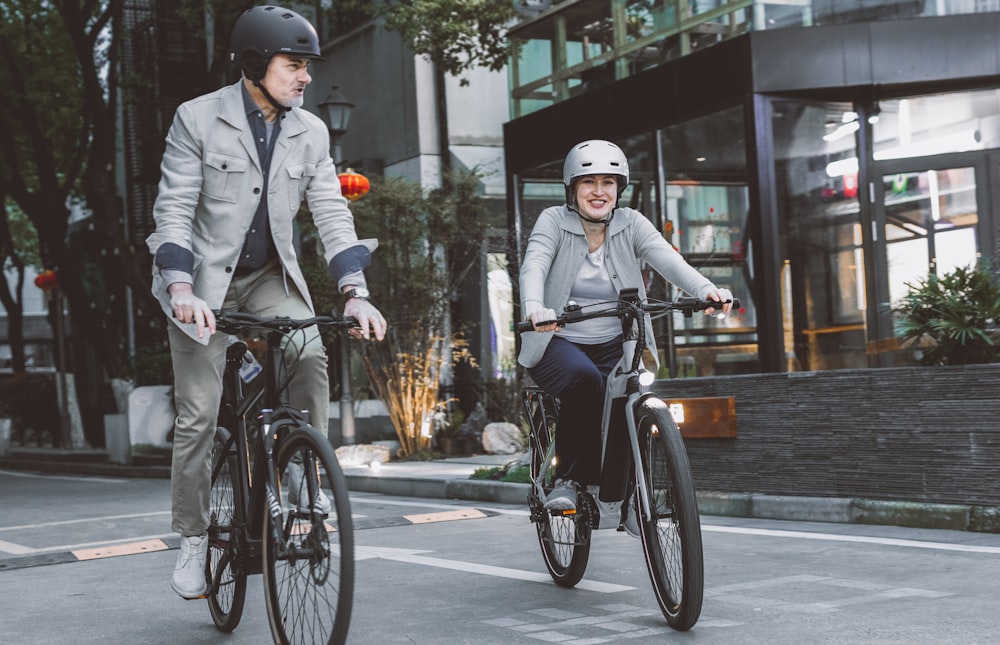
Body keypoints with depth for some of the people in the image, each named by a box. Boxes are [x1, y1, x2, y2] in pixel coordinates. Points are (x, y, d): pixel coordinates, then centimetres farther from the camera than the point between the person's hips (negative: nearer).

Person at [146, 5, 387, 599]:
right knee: (198, 415, -5)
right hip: (204, 280, -3)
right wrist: (181, 289, -30)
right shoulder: (198, 119, -12)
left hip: (270, 275, 3)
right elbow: (173, 209, -15)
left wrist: (356, 292, -17)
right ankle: (194, 540, 10)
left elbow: (332, 213, -4)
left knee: (312, 359, -25)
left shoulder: (310, 132, -1)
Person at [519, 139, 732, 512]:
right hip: (558, 342, -3)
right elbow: (534, 265, -22)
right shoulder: (554, 221, -4)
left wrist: (705, 289, -36)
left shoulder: (630, 223, 2)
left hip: (613, 345, 3)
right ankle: (567, 478, -15)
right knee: (584, 378, -33)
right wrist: (534, 307, -45)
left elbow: (666, 258, -15)